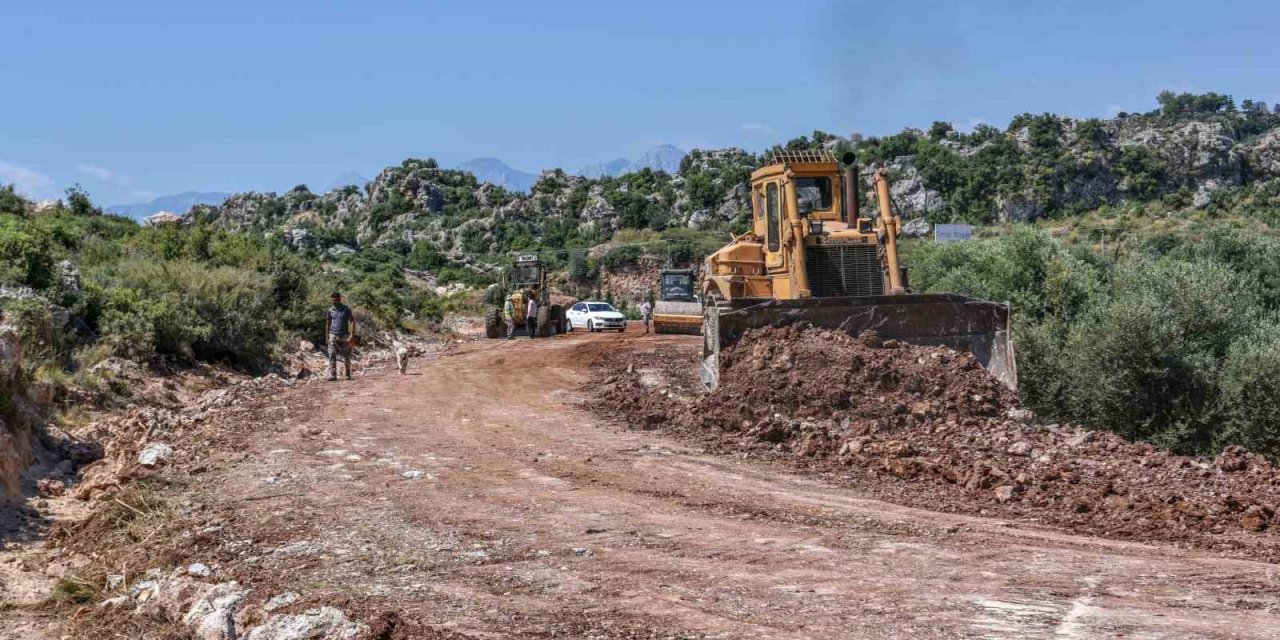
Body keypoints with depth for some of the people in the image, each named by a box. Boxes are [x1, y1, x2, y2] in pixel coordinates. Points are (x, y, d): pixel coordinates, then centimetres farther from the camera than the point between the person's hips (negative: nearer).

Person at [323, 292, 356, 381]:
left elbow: (352, 322, -2)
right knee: (332, 356, -9)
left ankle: (348, 375, 16)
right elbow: (327, 324, 12)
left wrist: (352, 334, -14)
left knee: (346, 357, 5)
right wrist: (326, 338, 9)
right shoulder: (330, 311, 6)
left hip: (344, 336, -1)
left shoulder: (346, 309, 0)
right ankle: (333, 375, -9)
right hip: (333, 336, 1)